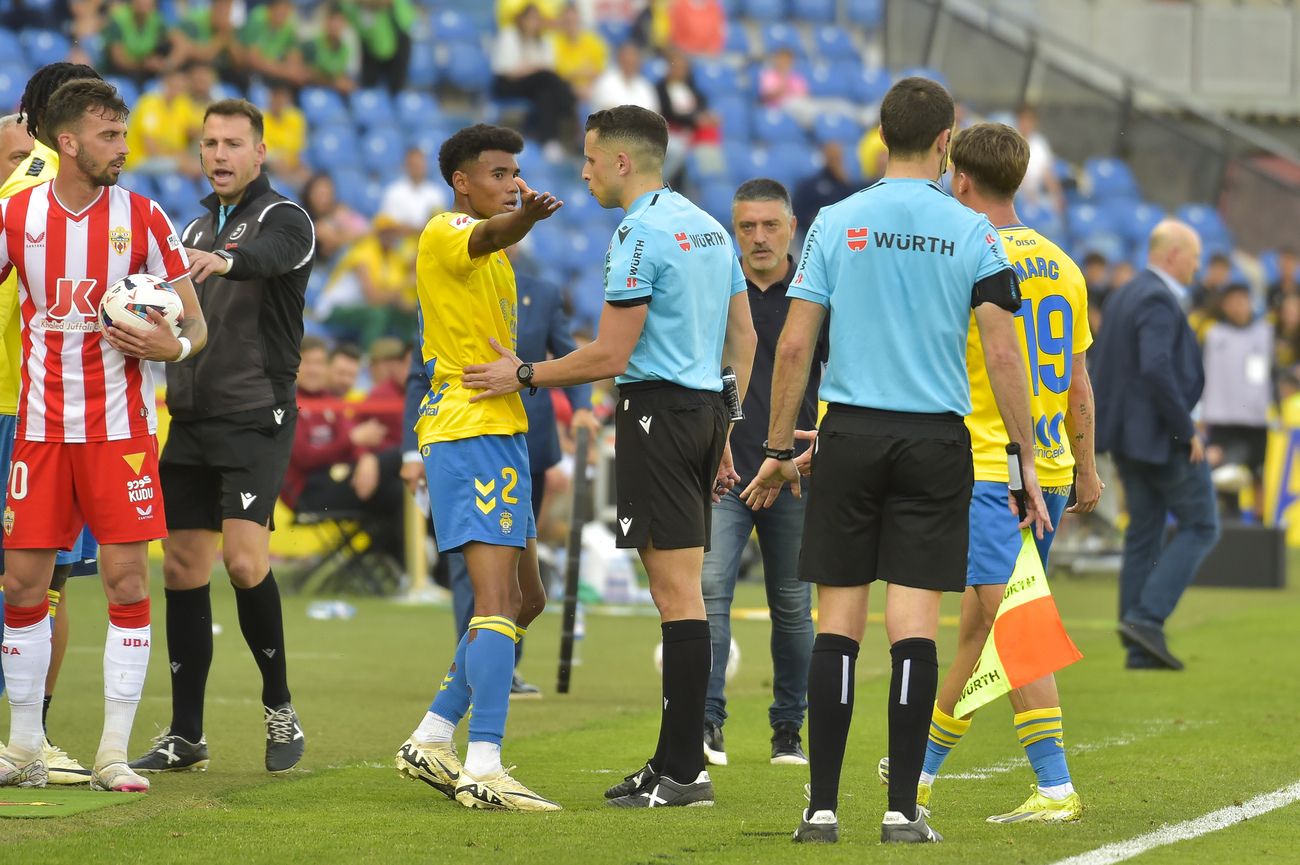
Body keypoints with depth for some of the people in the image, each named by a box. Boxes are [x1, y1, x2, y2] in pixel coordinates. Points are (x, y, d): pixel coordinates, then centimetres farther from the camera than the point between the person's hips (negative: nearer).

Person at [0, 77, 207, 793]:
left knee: (127, 580, -6)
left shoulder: (142, 218, -1)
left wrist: (174, 345, -18)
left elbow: (195, 324, 3)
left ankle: (113, 754, 1)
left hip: (120, 426, -1)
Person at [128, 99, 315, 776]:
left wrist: (224, 261, -51)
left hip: (256, 417, -7)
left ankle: (279, 707, -1)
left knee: (243, 557, -18)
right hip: (191, 417, 7)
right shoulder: (198, 227, 17)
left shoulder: (283, 218, -5)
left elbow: (268, 255, -30)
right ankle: (185, 735, 9)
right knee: (182, 567, 4)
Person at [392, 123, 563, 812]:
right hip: (471, 431, -10)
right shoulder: (445, 233, -8)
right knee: (499, 600, -17)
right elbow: (487, 237, -33)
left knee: (525, 599, 14)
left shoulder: (492, 257, 23)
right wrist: (525, 218, -54)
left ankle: (431, 740, 18)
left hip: (498, 430, 10)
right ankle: (482, 768, -23)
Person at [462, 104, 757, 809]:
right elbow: (744, 341, 19)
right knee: (679, 590, 12)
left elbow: (611, 356, -16)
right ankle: (676, 761, 14)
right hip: (706, 409, 9)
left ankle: (683, 773, -9)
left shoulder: (639, 234, -12)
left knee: (677, 592, -9)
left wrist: (524, 376, -4)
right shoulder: (709, 228, 16)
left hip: (657, 411, -9)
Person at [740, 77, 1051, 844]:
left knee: (838, 621, 3)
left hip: (851, 435, 1)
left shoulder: (835, 224, 3)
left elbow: (794, 346, 0)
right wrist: (1026, 462, 1)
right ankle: (904, 809, -3)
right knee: (915, 623, -1)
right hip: (936, 438, -1)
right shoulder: (971, 233, -1)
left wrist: (779, 450, 8)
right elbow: (1002, 355, -5)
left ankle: (823, 805, 1)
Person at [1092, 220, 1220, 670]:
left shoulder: (1123, 296, 14)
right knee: (1201, 527, 1)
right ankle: (1147, 617, -10)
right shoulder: (1159, 300, -17)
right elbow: (1156, 369, -28)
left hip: (1129, 437, 9)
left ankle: (1139, 649, 10)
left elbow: (1099, 366, 17)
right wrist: (1187, 430, -21)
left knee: (1144, 535, 11)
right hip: (1163, 436, -9)